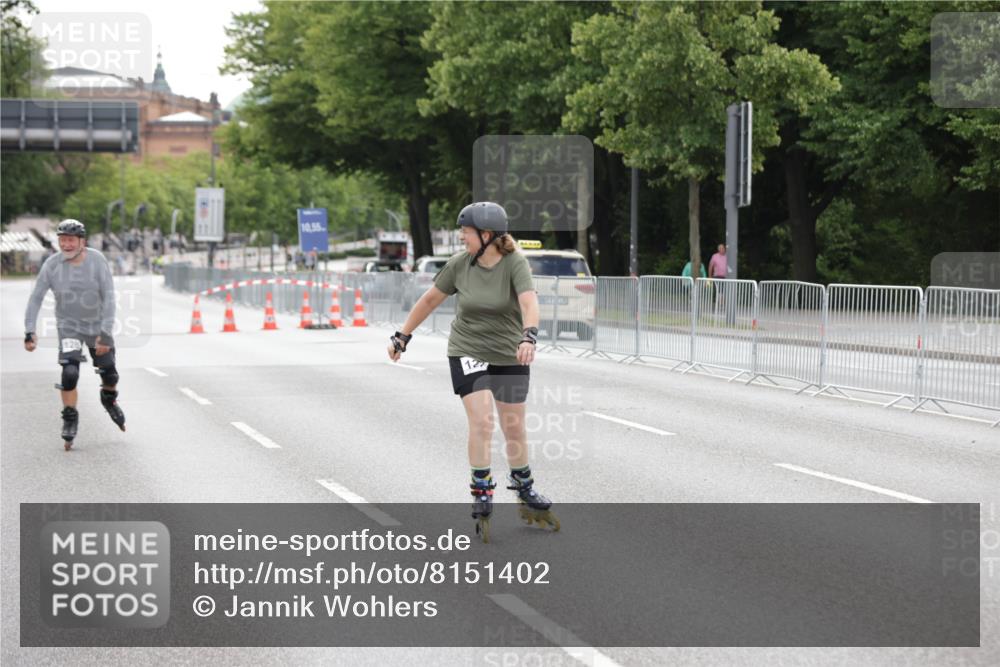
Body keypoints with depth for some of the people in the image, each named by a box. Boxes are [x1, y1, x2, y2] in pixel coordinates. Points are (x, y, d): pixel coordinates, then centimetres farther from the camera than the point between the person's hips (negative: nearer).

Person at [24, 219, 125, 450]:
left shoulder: (97, 261, -17)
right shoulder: (52, 265, -15)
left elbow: (109, 297, -18)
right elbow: (36, 298, -9)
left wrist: (105, 333, -24)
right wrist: (29, 331, -17)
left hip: (97, 325, 1)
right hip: (69, 325, -1)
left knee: (110, 374, 8)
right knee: (70, 373, -19)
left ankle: (109, 399, 42)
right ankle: (70, 418, 0)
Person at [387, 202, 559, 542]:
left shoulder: (515, 263, -17)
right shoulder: (459, 264, -7)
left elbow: (529, 303, -32)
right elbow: (430, 300, 6)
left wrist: (529, 337, -50)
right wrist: (402, 336, 10)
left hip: (509, 355, -1)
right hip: (468, 352, 1)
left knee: (514, 427, 8)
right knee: (481, 421, -14)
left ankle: (526, 494, 27)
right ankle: (481, 496, -5)